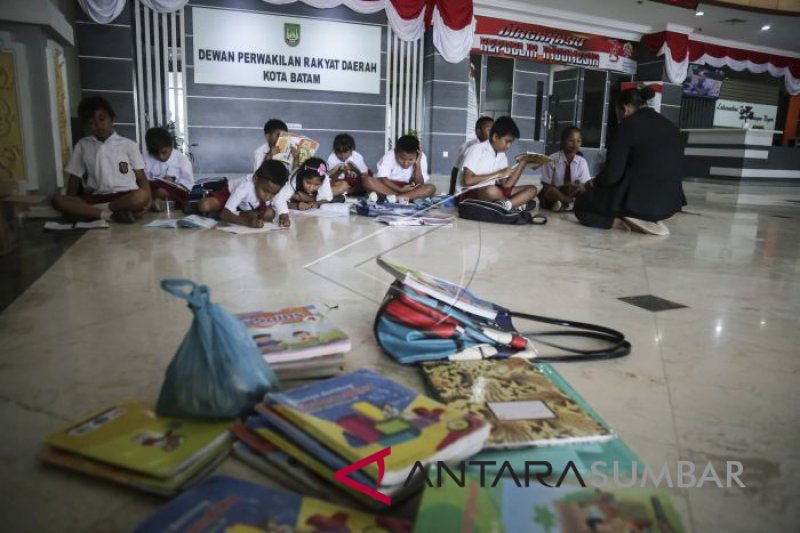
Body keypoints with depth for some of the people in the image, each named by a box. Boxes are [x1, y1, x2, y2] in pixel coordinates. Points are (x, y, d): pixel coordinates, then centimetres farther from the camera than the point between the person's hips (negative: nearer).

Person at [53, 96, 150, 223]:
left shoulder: (128, 145, 8)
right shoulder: (82, 146, 15)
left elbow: (141, 177, 5)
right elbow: (75, 177, 16)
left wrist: (147, 198, -16)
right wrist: (70, 203, 0)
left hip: (125, 196, -2)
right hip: (96, 197, 3)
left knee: (141, 196, -37)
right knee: (58, 200, -22)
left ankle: (89, 210, -23)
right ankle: (110, 215, -33)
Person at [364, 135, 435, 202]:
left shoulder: (421, 158, -12)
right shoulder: (389, 156, -16)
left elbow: (419, 184, -15)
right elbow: (383, 179, -19)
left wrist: (417, 164, -25)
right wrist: (400, 189, -29)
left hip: (408, 189, 1)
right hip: (389, 186, -1)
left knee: (431, 188, -26)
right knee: (367, 180, -29)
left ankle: (395, 197, -32)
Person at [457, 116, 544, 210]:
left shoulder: (502, 156, 9)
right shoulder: (476, 149, -11)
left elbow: (506, 185, 1)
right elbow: (468, 181, -22)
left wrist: (523, 162, -3)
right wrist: (498, 174, -17)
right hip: (468, 194, -8)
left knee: (531, 190, -3)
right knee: (492, 190, -41)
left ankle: (505, 205, -26)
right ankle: (518, 203, -15)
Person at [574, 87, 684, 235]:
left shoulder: (629, 125, -9)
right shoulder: (671, 127, 11)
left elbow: (612, 174, -12)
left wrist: (595, 182, 11)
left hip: (636, 200, -7)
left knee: (580, 205, 16)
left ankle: (626, 221, -4)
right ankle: (651, 220, 12)